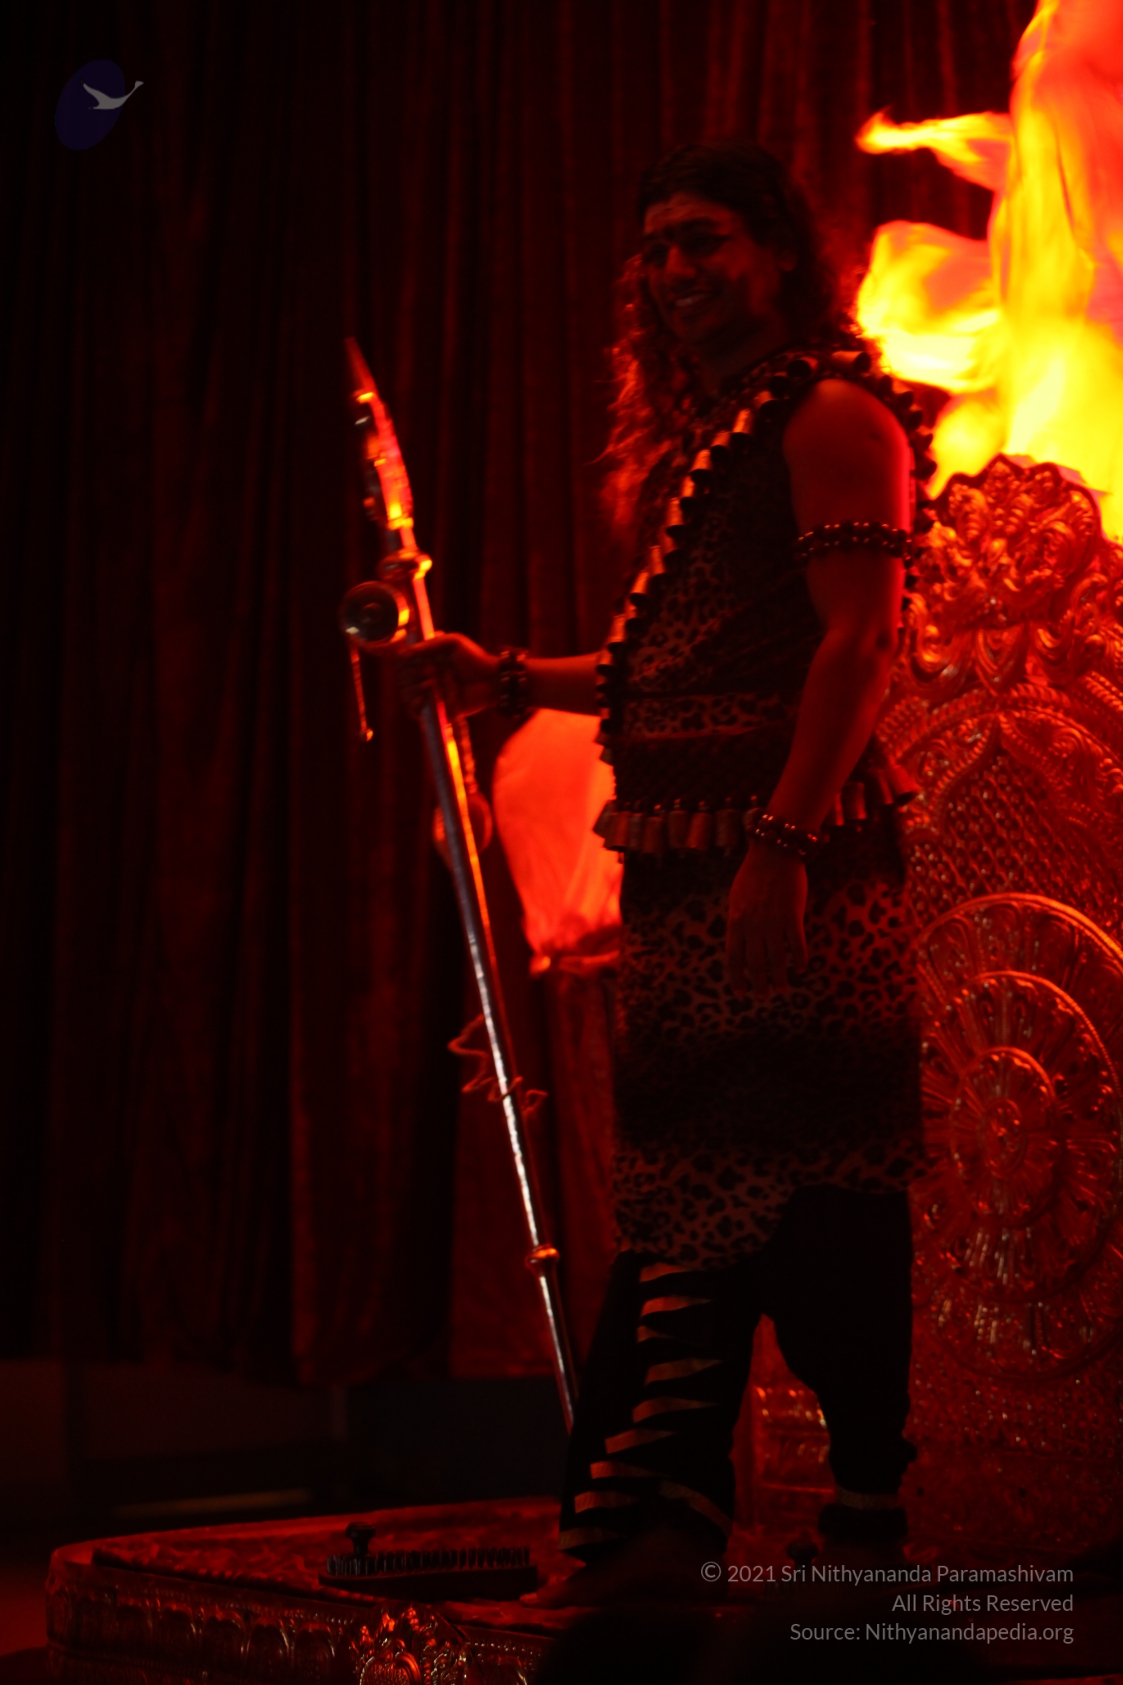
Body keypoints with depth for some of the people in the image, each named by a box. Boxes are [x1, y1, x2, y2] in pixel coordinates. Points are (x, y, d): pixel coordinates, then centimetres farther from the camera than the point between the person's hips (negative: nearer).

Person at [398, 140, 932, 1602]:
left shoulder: (831, 416, -5)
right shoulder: (690, 439, 22)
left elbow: (858, 644, -14)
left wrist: (783, 844, -22)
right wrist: (507, 678, 17)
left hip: (796, 852, -9)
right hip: (685, 860, 9)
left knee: (811, 1170, -7)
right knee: (689, 1173, 8)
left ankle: (878, 1503, 1)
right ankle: (669, 1509, 13)